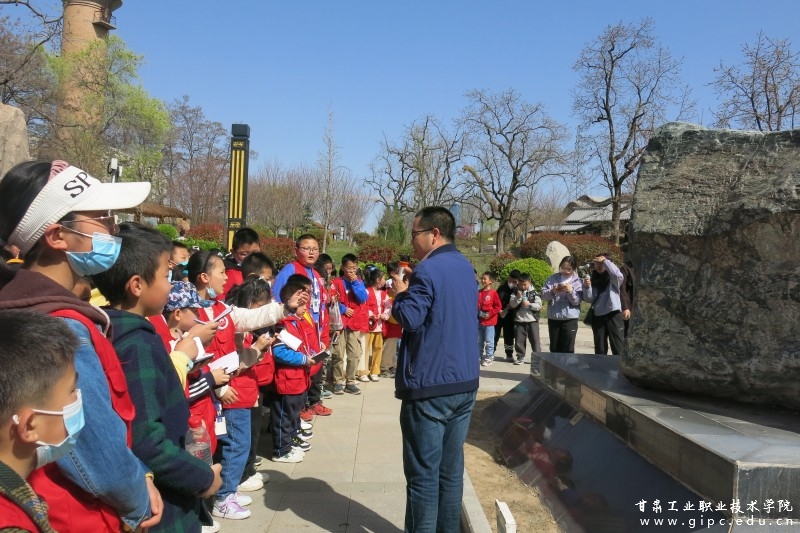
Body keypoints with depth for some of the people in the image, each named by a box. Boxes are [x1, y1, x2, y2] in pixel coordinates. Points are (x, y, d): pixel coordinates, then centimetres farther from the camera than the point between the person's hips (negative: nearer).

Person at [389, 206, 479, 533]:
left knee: (423, 474, 1)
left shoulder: (428, 270, -13)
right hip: (464, 384, 8)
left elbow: (410, 319, -18)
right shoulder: (465, 267, 13)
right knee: (451, 469, 14)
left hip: (430, 386, -8)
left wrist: (400, 293, 0)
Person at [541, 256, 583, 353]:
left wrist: (571, 291, -24)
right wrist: (552, 292, -19)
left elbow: (576, 301, -8)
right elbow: (543, 295, 0)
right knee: (554, 348, 12)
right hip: (553, 318, 3)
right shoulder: (553, 278, 6)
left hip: (570, 319, -3)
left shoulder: (577, 282, 0)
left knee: (567, 349, 1)